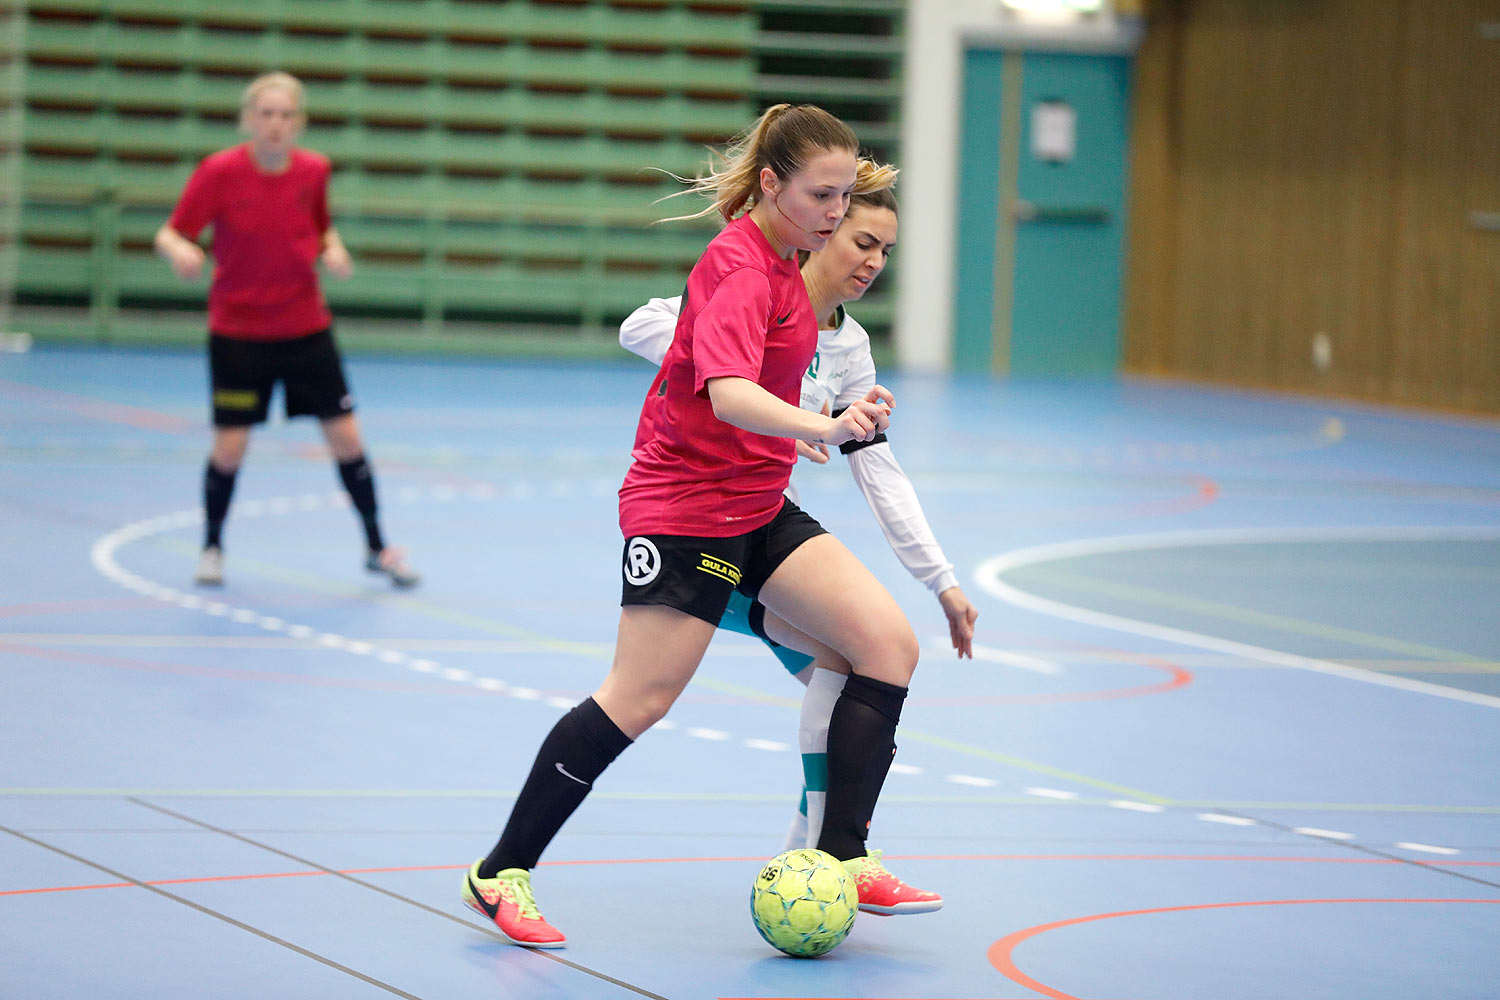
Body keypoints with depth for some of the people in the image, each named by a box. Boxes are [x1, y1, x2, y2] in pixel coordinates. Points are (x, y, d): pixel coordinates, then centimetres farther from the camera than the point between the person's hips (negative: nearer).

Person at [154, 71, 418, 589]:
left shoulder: (313, 171, -4)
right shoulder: (219, 171, -14)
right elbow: (169, 234, -11)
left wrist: (333, 250, -8)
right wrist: (179, 250, -34)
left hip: (306, 329, 3)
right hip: (237, 333, -3)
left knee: (346, 438, 2)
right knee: (229, 449, -4)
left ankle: (377, 547, 18)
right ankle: (212, 547, 22)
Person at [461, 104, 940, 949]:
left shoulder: (782, 259, 9)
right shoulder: (741, 267, -21)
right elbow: (727, 394, -37)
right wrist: (824, 428, -53)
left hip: (758, 507, 9)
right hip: (685, 506, -9)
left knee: (888, 644, -4)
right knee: (640, 698, -8)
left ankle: (844, 857, -3)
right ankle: (502, 873, 5)